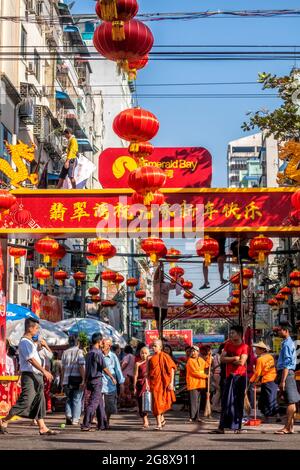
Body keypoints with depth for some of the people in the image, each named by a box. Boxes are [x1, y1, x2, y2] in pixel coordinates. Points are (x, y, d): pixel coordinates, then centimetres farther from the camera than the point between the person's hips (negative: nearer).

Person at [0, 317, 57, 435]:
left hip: (36, 376, 10)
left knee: (39, 402, 7)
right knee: (25, 402, -11)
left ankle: (42, 428, 8)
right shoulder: (24, 342, -12)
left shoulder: (30, 342, 18)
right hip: (29, 376, -10)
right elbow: (30, 359, -21)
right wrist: (44, 371, -23)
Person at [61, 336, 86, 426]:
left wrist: (62, 380, 14)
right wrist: (83, 379, -13)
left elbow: (62, 367, 9)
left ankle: (68, 415, -1)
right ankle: (75, 419, 2)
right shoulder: (79, 352, -5)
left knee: (69, 398, 17)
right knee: (77, 399, 4)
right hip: (77, 378, -4)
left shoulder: (65, 353, 8)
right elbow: (81, 367, -12)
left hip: (67, 378, 4)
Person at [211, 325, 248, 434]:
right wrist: (234, 358, -10)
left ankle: (237, 427, 4)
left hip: (240, 376, -5)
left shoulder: (244, 347, -5)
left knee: (238, 402, 0)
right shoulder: (228, 345, 12)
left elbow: (241, 362, -16)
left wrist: (229, 360, -2)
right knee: (226, 402, 3)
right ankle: (222, 427, 3)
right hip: (229, 376, 5)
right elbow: (222, 359, 2)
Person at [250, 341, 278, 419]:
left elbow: (257, 373, -13)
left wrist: (251, 381, 1)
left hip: (267, 383, -8)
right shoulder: (270, 357, 9)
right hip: (274, 380, 8)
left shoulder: (260, 359, -13)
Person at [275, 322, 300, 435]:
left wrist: (282, 381, -22)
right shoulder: (289, 343, 16)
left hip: (286, 373, -10)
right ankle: (290, 427, 16)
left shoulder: (287, 344, -15)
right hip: (289, 372, 10)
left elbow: (286, 364, -20)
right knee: (291, 401, 11)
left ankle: (287, 428, -6)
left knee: (290, 401, -7)